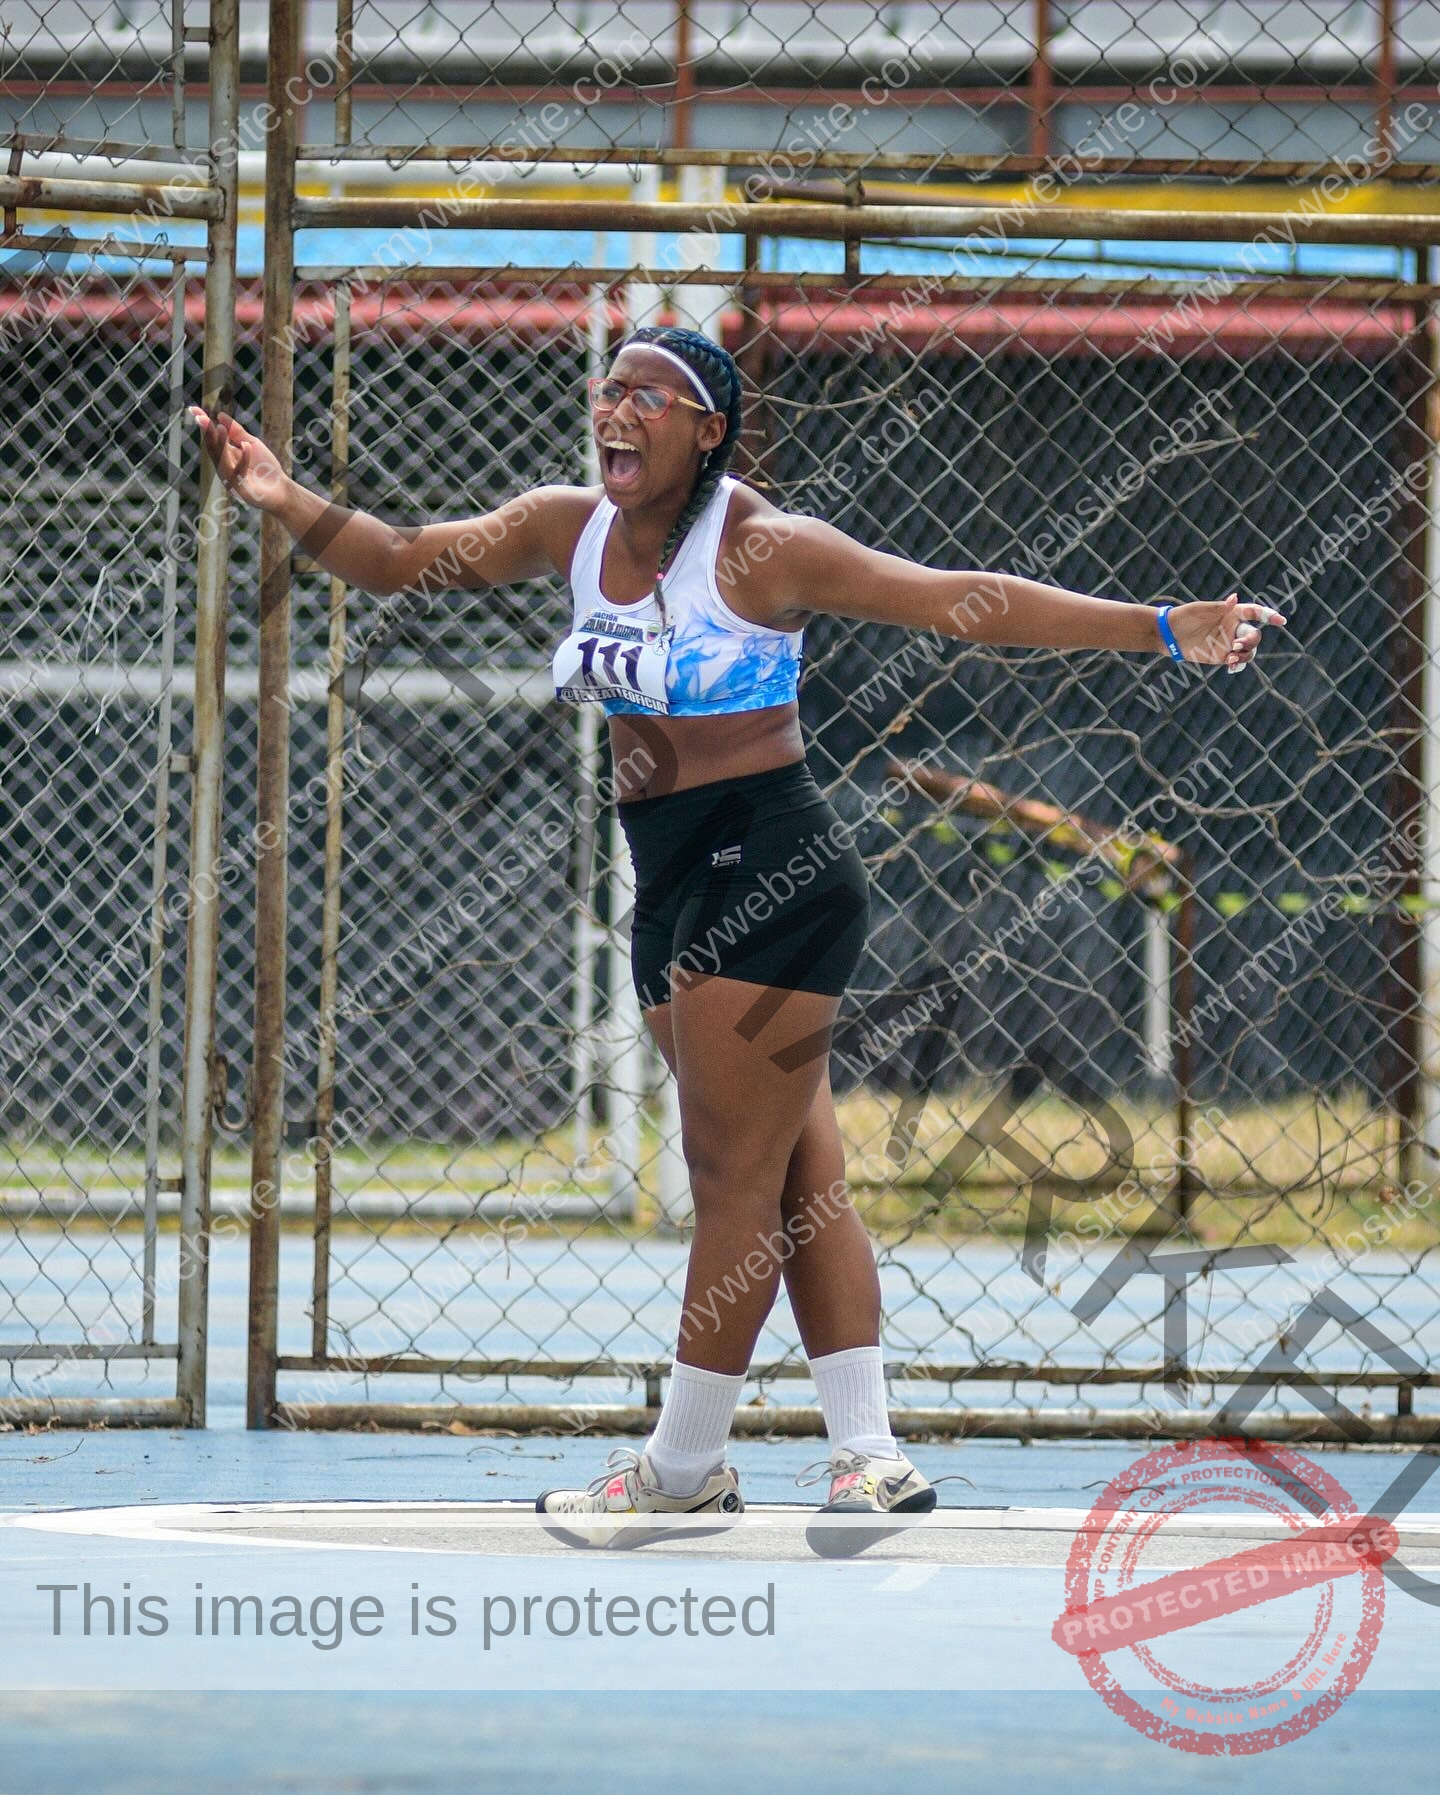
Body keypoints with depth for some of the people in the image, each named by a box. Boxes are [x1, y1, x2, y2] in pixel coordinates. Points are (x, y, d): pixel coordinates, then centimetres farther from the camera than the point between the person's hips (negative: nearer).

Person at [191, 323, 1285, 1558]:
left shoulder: (765, 549, -13)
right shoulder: (568, 530, 6)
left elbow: (970, 602, -13)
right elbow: (398, 562, 13)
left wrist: (1161, 629, -18)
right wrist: (290, 503, -4)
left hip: (769, 868, -8)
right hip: (674, 883, 8)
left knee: (736, 1176, -4)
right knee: (797, 1176, 8)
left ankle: (683, 1468, 2)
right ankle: (871, 1457, 9)